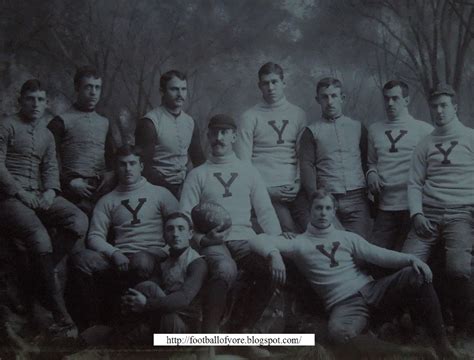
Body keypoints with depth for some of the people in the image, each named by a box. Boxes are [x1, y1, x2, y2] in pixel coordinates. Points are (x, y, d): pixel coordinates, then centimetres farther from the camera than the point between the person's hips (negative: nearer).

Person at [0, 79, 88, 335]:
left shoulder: (46, 134, 23)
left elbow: (51, 167, 15)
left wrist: (50, 191, -6)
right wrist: (21, 192, -13)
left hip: (40, 197, 6)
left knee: (79, 221, -21)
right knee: (39, 237, -30)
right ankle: (61, 318, -27)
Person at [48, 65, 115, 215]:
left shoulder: (104, 122, 18)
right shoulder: (62, 121, 3)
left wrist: (111, 173, 3)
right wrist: (69, 182, -10)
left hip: (103, 188, 4)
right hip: (77, 190, -4)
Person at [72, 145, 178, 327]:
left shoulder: (159, 193, 15)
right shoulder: (107, 200, 18)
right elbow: (95, 236, 8)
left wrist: (168, 251, -9)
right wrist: (115, 253, -11)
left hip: (152, 253, -2)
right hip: (119, 257, 2)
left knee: (141, 261, -39)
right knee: (82, 259, -26)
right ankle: (94, 319, -11)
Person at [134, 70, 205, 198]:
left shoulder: (190, 122, 9)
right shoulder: (149, 122, -10)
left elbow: (198, 160, 16)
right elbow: (145, 167, -13)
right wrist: (170, 188, -20)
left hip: (183, 185, 6)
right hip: (160, 188, -6)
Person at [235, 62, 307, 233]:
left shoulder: (298, 114, 12)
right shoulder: (250, 117, 4)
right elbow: (243, 162, 0)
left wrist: (298, 184, -2)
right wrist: (263, 191, -7)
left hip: (294, 189, 3)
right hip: (267, 190, -3)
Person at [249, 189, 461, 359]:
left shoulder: (347, 238, 19)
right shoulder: (299, 243, 9)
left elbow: (378, 255, 5)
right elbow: (257, 241, -4)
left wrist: (411, 259, -14)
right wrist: (275, 254, -27)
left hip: (371, 290, 4)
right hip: (344, 303, -4)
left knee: (415, 275, -22)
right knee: (340, 335, -39)